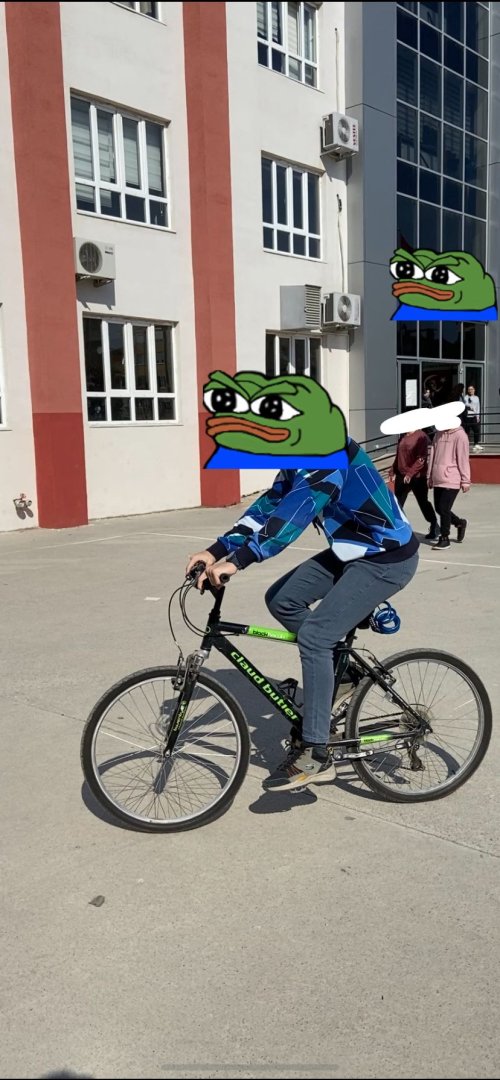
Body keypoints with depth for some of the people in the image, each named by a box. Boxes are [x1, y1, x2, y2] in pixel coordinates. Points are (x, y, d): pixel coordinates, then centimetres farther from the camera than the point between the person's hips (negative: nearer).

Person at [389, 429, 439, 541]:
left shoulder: (421, 436, -13)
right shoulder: (403, 437, 9)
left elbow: (421, 459, -20)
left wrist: (410, 473, -25)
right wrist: (392, 471, 13)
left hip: (417, 476, -6)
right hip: (401, 476, 6)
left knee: (423, 502, 10)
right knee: (397, 503, 3)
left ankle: (434, 527, 29)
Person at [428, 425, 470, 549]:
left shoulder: (460, 435, -10)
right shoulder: (438, 433, 10)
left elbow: (463, 459, -10)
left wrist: (465, 481, -9)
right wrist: (430, 476, 16)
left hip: (452, 480, -7)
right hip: (438, 480, 7)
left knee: (444, 509, -6)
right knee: (439, 509, 12)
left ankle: (444, 538, 9)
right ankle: (460, 523, 36)